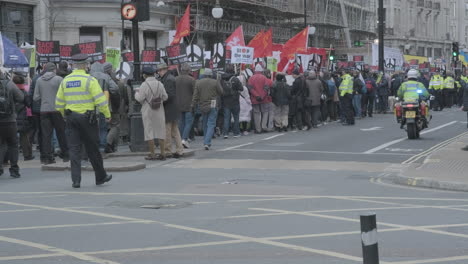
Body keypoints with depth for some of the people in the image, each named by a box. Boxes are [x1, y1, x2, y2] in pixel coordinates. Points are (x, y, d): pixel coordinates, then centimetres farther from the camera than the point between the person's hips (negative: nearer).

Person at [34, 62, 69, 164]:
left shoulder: (39, 80, 4)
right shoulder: (58, 79, -6)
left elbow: (36, 97, 4)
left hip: (44, 110, 3)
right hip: (56, 109, -3)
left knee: (46, 134, 4)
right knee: (61, 133, 8)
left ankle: (46, 157, 2)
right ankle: (65, 155, 14)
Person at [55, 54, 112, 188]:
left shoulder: (65, 81, 7)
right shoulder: (89, 80, -8)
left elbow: (59, 103, 12)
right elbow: (100, 100, -14)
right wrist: (107, 114, -3)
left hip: (71, 118, 3)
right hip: (87, 117, -3)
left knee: (74, 149, 4)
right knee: (93, 149, 8)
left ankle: (76, 180, -3)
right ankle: (101, 177, 20)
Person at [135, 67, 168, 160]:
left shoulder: (144, 85, -12)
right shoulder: (160, 84, -1)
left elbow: (140, 99, -12)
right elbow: (165, 97, -2)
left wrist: (137, 94, 8)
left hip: (148, 111, -3)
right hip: (159, 111, 3)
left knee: (149, 132, 3)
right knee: (160, 131, 9)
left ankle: (152, 154, 2)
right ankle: (163, 153, 9)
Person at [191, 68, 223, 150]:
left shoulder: (198, 83, 3)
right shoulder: (215, 82, -6)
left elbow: (195, 96, 0)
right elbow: (221, 93, 1)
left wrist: (193, 106, 2)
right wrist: (219, 82, 12)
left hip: (202, 106, 3)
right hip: (213, 106, -3)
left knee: (205, 124, 16)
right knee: (211, 124, -3)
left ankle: (206, 142, 22)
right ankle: (207, 143, -16)